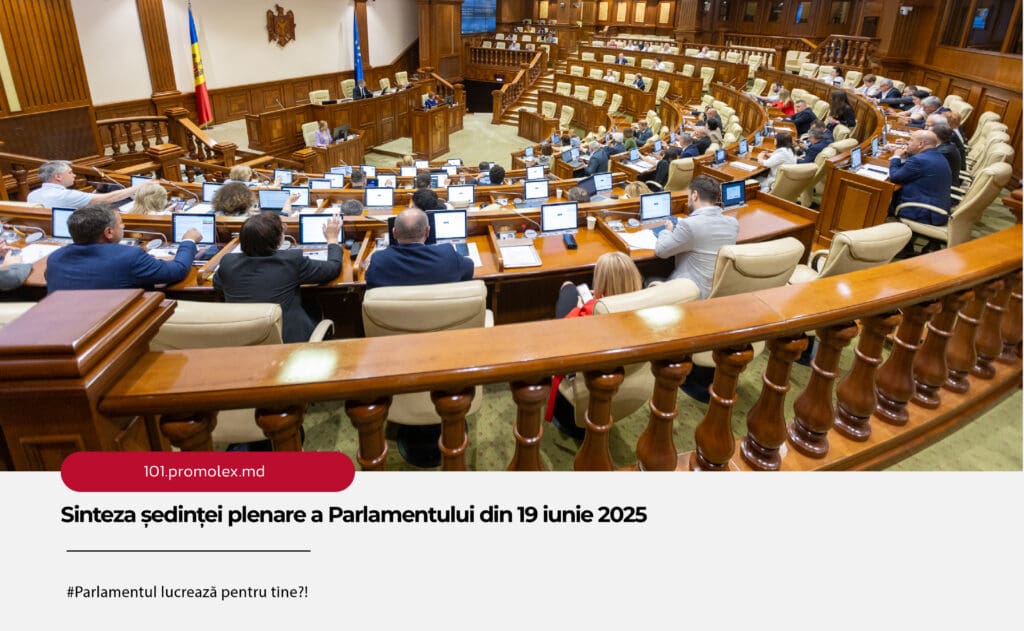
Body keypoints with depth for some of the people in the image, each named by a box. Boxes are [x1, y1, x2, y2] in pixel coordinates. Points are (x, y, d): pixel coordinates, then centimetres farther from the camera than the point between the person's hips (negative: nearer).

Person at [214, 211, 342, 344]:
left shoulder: (227, 262, -7)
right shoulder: (292, 260, -16)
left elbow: (217, 284, 18)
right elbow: (334, 267, 0)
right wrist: (332, 238, 19)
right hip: (288, 341, -4)